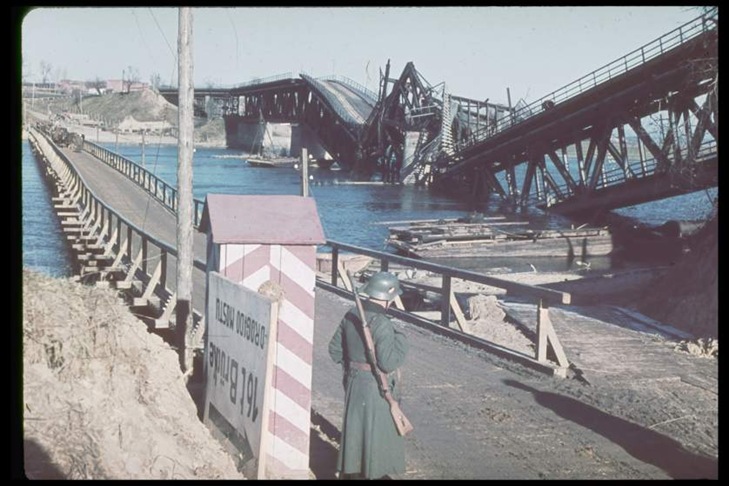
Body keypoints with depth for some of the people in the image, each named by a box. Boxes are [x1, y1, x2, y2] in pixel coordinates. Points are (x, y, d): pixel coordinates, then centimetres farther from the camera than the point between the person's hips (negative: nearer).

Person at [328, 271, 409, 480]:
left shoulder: (351, 314, 0)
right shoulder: (382, 324, -24)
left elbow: (335, 349, 8)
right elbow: (389, 362, -28)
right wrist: (401, 341, -14)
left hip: (354, 383, 8)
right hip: (377, 387, -8)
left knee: (355, 429, 20)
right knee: (378, 433, 6)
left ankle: (349, 473, 32)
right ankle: (375, 474, 14)